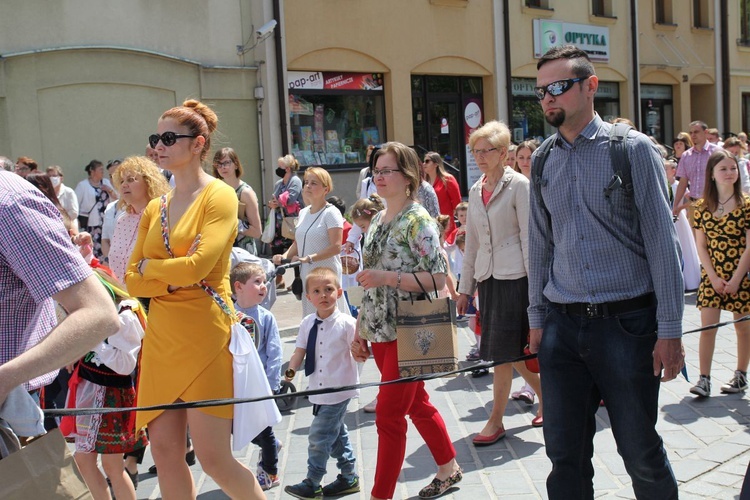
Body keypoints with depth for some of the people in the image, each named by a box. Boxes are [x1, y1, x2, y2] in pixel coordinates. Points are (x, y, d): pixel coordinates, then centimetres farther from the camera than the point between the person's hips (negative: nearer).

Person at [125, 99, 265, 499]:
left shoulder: (219, 196, -5)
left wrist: (148, 266, -2)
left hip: (204, 338, -6)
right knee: (164, 451, 9)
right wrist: (171, 281, -10)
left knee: (213, 457, -2)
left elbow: (197, 266, -18)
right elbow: (132, 282, 7)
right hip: (161, 339, 6)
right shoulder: (155, 208, 13)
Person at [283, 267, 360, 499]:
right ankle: (349, 477, 36)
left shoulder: (347, 323, -14)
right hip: (319, 390, 6)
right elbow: (300, 351, 0)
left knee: (319, 436, 0)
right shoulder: (307, 323, 1)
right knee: (336, 433, 19)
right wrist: (291, 370, -13)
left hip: (339, 391, -6)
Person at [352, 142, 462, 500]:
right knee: (417, 404, 19)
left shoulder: (417, 220, -11)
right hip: (379, 331, 8)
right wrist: (361, 330, 15)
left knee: (389, 415, -5)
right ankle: (449, 469, 37)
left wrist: (387, 276, -24)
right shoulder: (377, 221, 12)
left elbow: (438, 278, -17)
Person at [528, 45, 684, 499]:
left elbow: (662, 242, -6)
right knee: (565, 455, 9)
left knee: (641, 452, 8)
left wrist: (670, 330, -8)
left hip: (625, 322, -3)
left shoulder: (633, 149, -4)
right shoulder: (544, 161, 8)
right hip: (562, 326, 4)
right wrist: (538, 318, 12)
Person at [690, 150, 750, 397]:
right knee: (707, 327, -2)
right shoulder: (703, 207, 2)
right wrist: (714, 277, -8)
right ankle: (704, 380, 1)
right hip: (711, 276, 2)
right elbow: (701, 246, 1)